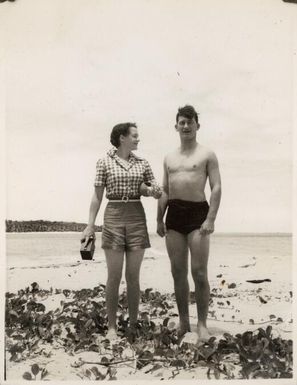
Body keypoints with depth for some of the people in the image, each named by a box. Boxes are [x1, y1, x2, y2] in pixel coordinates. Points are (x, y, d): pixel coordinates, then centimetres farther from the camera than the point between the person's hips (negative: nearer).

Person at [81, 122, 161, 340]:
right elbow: (97, 196, 3)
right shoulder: (105, 162, 3)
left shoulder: (142, 163, 9)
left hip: (137, 217, 2)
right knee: (114, 276, 1)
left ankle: (134, 324, 17)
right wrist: (90, 225, -1)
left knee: (133, 276, 6)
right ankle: (112, 326, 13)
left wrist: (149, 190, -10)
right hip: (113, 216, -2)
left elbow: (159, 193, 13)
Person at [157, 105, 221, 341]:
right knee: (178, 272, 7)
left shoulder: (207, 155, 3)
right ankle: (183, 323, 17)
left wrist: (211, 219, -15)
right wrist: (159, 220, 9)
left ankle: (202, 325, 6)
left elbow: (216, 188, -4)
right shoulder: (169, 158, 17)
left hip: (197, 213, -4)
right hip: (174, 215, 5)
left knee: (199, 272, -5)